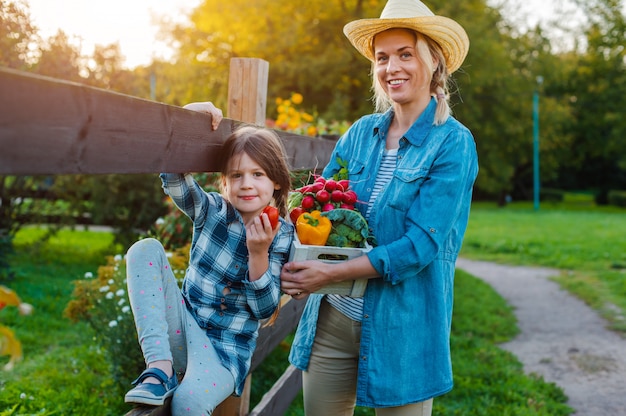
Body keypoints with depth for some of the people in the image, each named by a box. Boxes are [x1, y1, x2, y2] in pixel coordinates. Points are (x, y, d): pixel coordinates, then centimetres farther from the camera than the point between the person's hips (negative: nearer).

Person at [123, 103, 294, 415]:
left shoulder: (280, 234, -5)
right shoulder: (212, 211, 1)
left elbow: (264, 309, -8)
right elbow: (174, 179, -16)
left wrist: (258, 253, -23)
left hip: (227, 350, -3)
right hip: (184, 327, 4)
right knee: (145, 250, -17)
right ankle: (160, 366, -24)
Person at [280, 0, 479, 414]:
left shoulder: (453, 144, -10)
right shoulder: (361, 133, 5)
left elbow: (420, 245, -17)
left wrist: (331, 273, -20)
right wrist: (295, 270, -14)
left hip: (401, 326, -4)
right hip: (331, 318, 4)